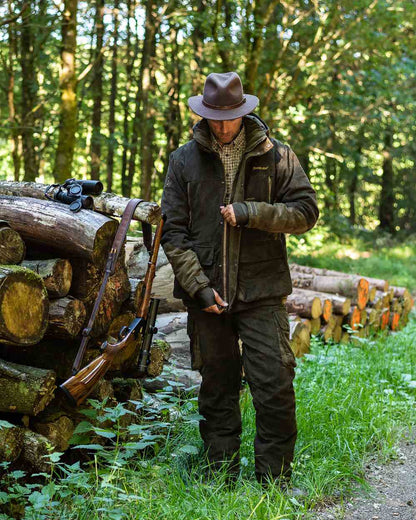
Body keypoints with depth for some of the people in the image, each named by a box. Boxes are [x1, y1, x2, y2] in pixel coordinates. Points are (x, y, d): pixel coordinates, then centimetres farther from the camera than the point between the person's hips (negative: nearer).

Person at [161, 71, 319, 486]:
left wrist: (250, 213, -14)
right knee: (217, 390, 11)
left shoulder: (276, 156, 4)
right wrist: (198, 286, -6)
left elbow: (306, 212, 0)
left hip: (261, 294, -1)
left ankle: (275, 482, 11)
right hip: (207, 295, 2)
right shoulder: (184, 160, 6)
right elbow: (173, 230, 3)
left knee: (275, 389, -4)